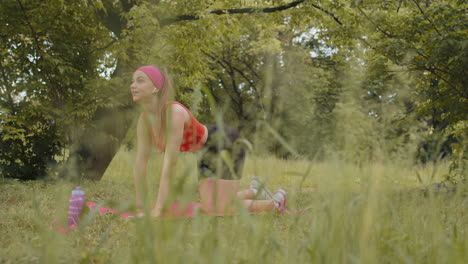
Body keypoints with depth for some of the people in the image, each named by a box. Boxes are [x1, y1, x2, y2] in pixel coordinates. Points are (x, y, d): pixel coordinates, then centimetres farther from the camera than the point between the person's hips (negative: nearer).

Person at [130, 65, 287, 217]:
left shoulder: (174, 112, -35)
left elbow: (170, 164, -38)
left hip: (228, 144, -7)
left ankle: (274, 201, 13)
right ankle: (254, 190, 35)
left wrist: (157, 210, -39)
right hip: (209, 153, 7)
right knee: (210, 207, 8)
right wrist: (139, 207, -8)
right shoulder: (144, 118, -11)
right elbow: (140, 162, -7)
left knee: (221, 210, -11)